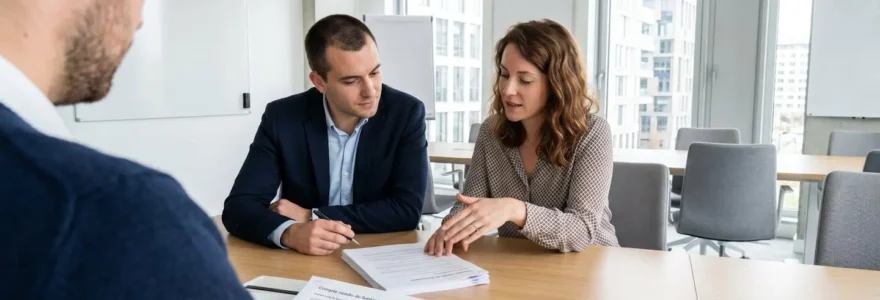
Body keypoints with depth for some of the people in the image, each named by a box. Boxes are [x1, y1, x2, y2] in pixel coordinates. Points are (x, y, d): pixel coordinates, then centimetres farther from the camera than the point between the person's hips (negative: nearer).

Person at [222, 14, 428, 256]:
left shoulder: (406, 113, -10)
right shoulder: (282, 118, -8)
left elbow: (408, 210, -16)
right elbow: (238, 207, -12)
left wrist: (311, 216, -16)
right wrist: (290, 232, -33)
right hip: (304, 260, 1)